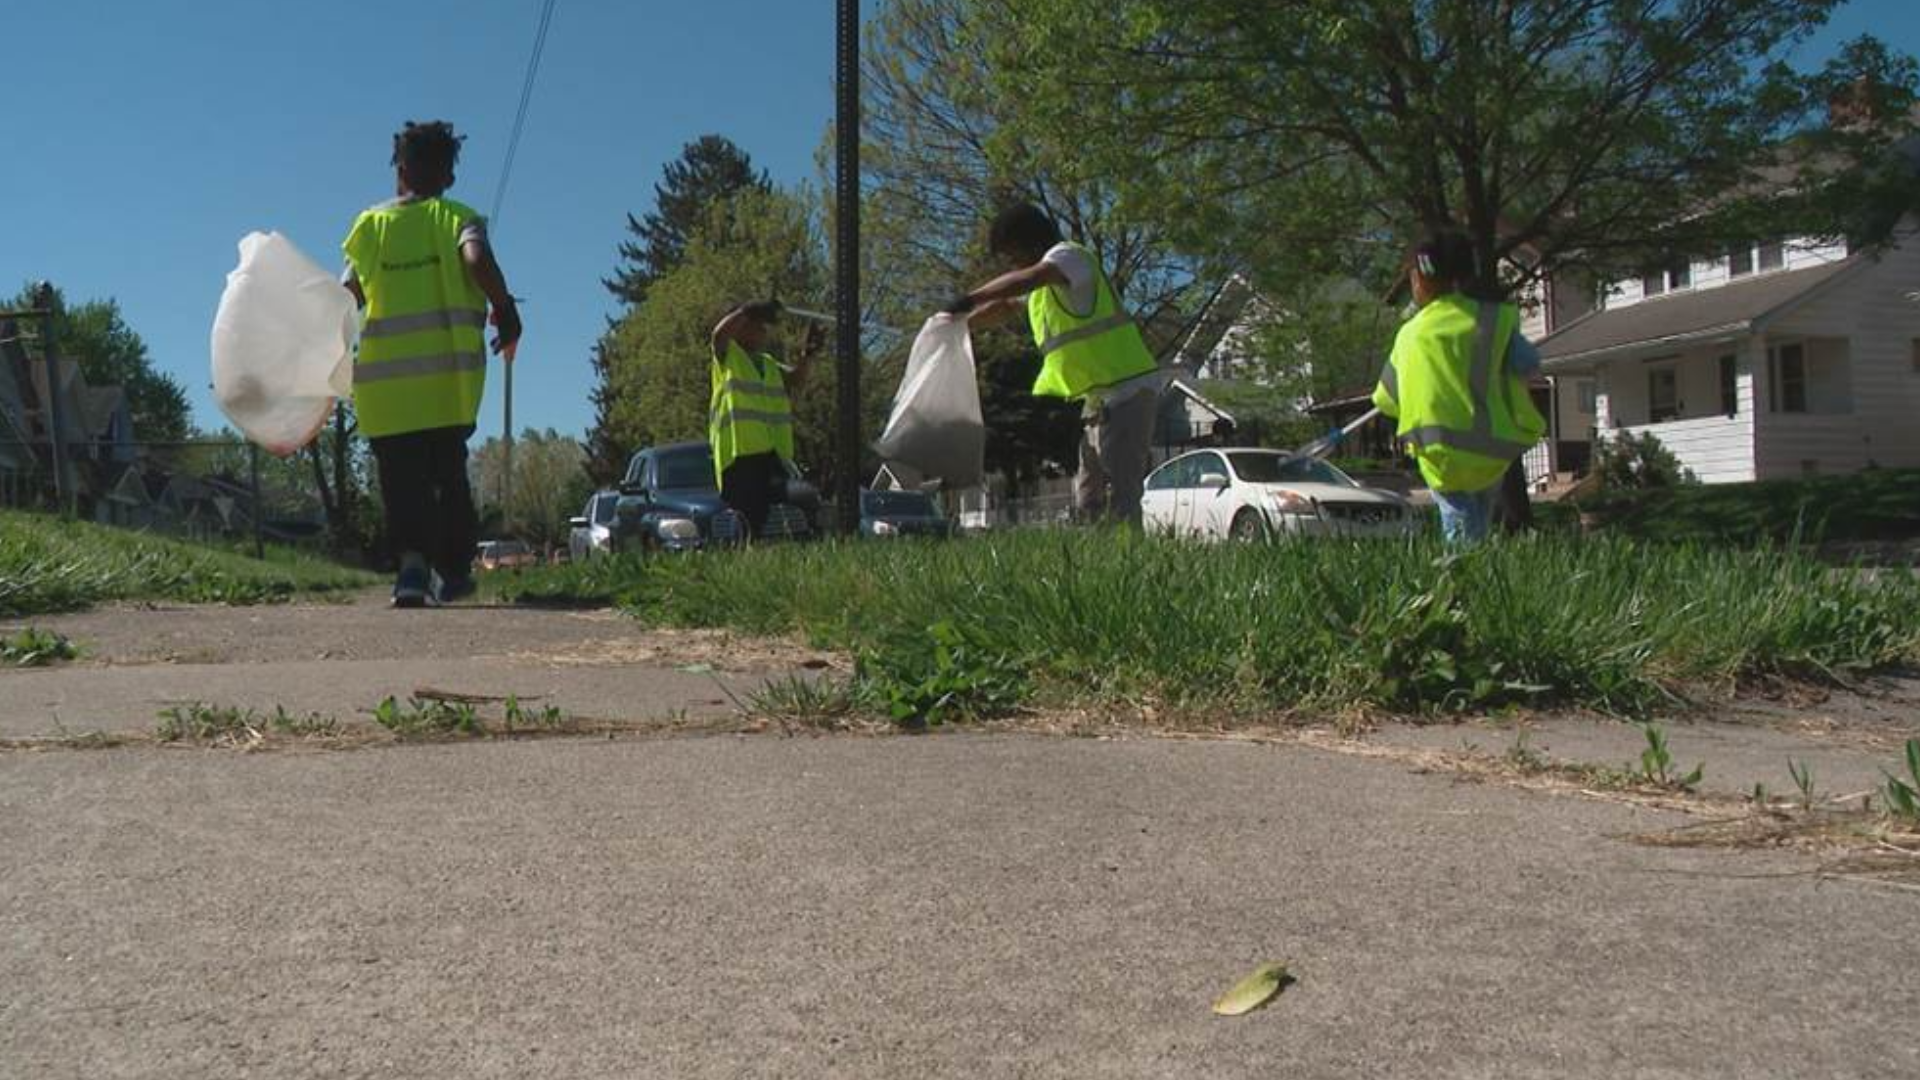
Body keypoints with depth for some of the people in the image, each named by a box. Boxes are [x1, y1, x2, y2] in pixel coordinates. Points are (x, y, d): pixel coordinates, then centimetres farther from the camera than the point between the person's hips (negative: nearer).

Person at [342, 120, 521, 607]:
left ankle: (412, 560, -22)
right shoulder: (458, 218, 5)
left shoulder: (370, 225, 11)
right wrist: (506, 311, -7)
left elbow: (348, 298, 10)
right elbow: (478, 260, -17)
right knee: (449, 470, 15)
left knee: (402, 477, 0)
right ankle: (454, 570, 21)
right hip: (450, 370, 0)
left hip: (384, 375, 0)